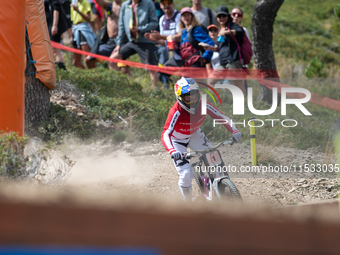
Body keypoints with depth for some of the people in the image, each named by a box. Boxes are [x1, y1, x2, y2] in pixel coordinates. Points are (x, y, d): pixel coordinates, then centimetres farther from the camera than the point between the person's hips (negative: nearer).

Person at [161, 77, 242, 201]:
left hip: (194, 135, 4)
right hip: (178, 141, -4)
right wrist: (172, 151, -63)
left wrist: (234, 131, -37)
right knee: (186, 175, -15)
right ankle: (188, 203, 10)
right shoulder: (176, 112, -37)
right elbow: (165, 135, -44)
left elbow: (222, 117, -19)